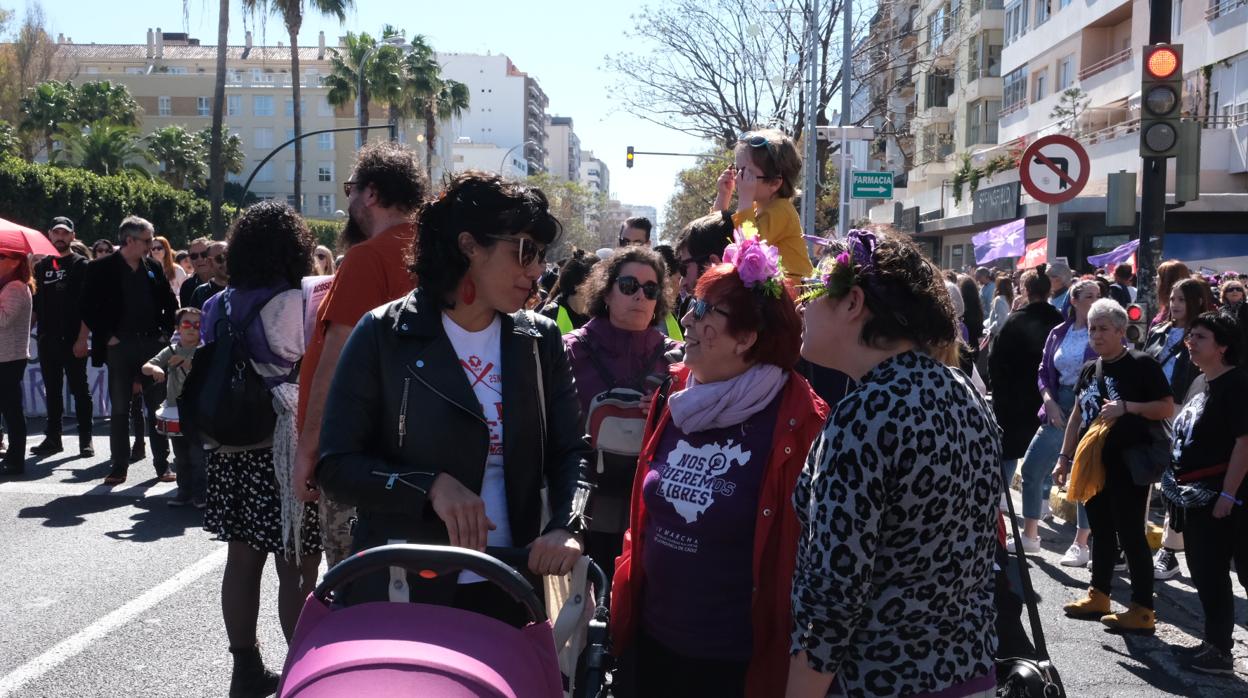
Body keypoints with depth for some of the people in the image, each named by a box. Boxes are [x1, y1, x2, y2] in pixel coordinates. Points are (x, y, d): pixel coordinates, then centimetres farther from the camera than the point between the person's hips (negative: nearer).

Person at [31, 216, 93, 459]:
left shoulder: (81, 265, -1)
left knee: (79, 389, 1)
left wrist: (82, 338, -14)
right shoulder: (41, 266, 13)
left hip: (73, 340, -5)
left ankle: (85, 439, 6)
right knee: (52, 391, 10)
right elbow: (35, 305, 15)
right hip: (47, 339, 5)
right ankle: (53, 437, 17)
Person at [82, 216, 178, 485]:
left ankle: (162, 464, 13)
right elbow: (88, 307, -4)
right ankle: (119, 467, 11)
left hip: (152, 344, 3)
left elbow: (171, 304, 14)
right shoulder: (101, 269, -2)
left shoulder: (154, 268, 8)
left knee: (157, 407, 6)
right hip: (120, 346, -3)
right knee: (119, 409, 4)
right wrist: (107, 336, -8)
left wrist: (165, 333, 4)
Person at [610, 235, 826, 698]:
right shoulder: (675, 398, 1)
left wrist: (796, 659, -10)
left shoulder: (798, 422, -17)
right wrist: (624, 596, 13)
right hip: (653, 640, 6)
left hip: (740, 658, -6)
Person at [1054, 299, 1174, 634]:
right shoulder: (1089, 369, 11)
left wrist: (1127, 407, -23)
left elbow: (1168, 408, -12)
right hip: (1093, 464, 7)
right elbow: (1077, 416, 17)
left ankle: (1143, 610, 3)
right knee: (1101, 532, 15)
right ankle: (1098, 596, 26)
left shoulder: (1141, 364, -9)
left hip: (1128, 465, -7)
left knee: (1131, 534, -4)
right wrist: (1065, 457, 14)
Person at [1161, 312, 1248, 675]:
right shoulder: (1202, 386, 15)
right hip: (1195, 496, 9)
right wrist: (1178, 486, 20)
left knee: (1212, 574, -4)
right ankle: (1216, 644, 24)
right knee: (1204, 572, 14)